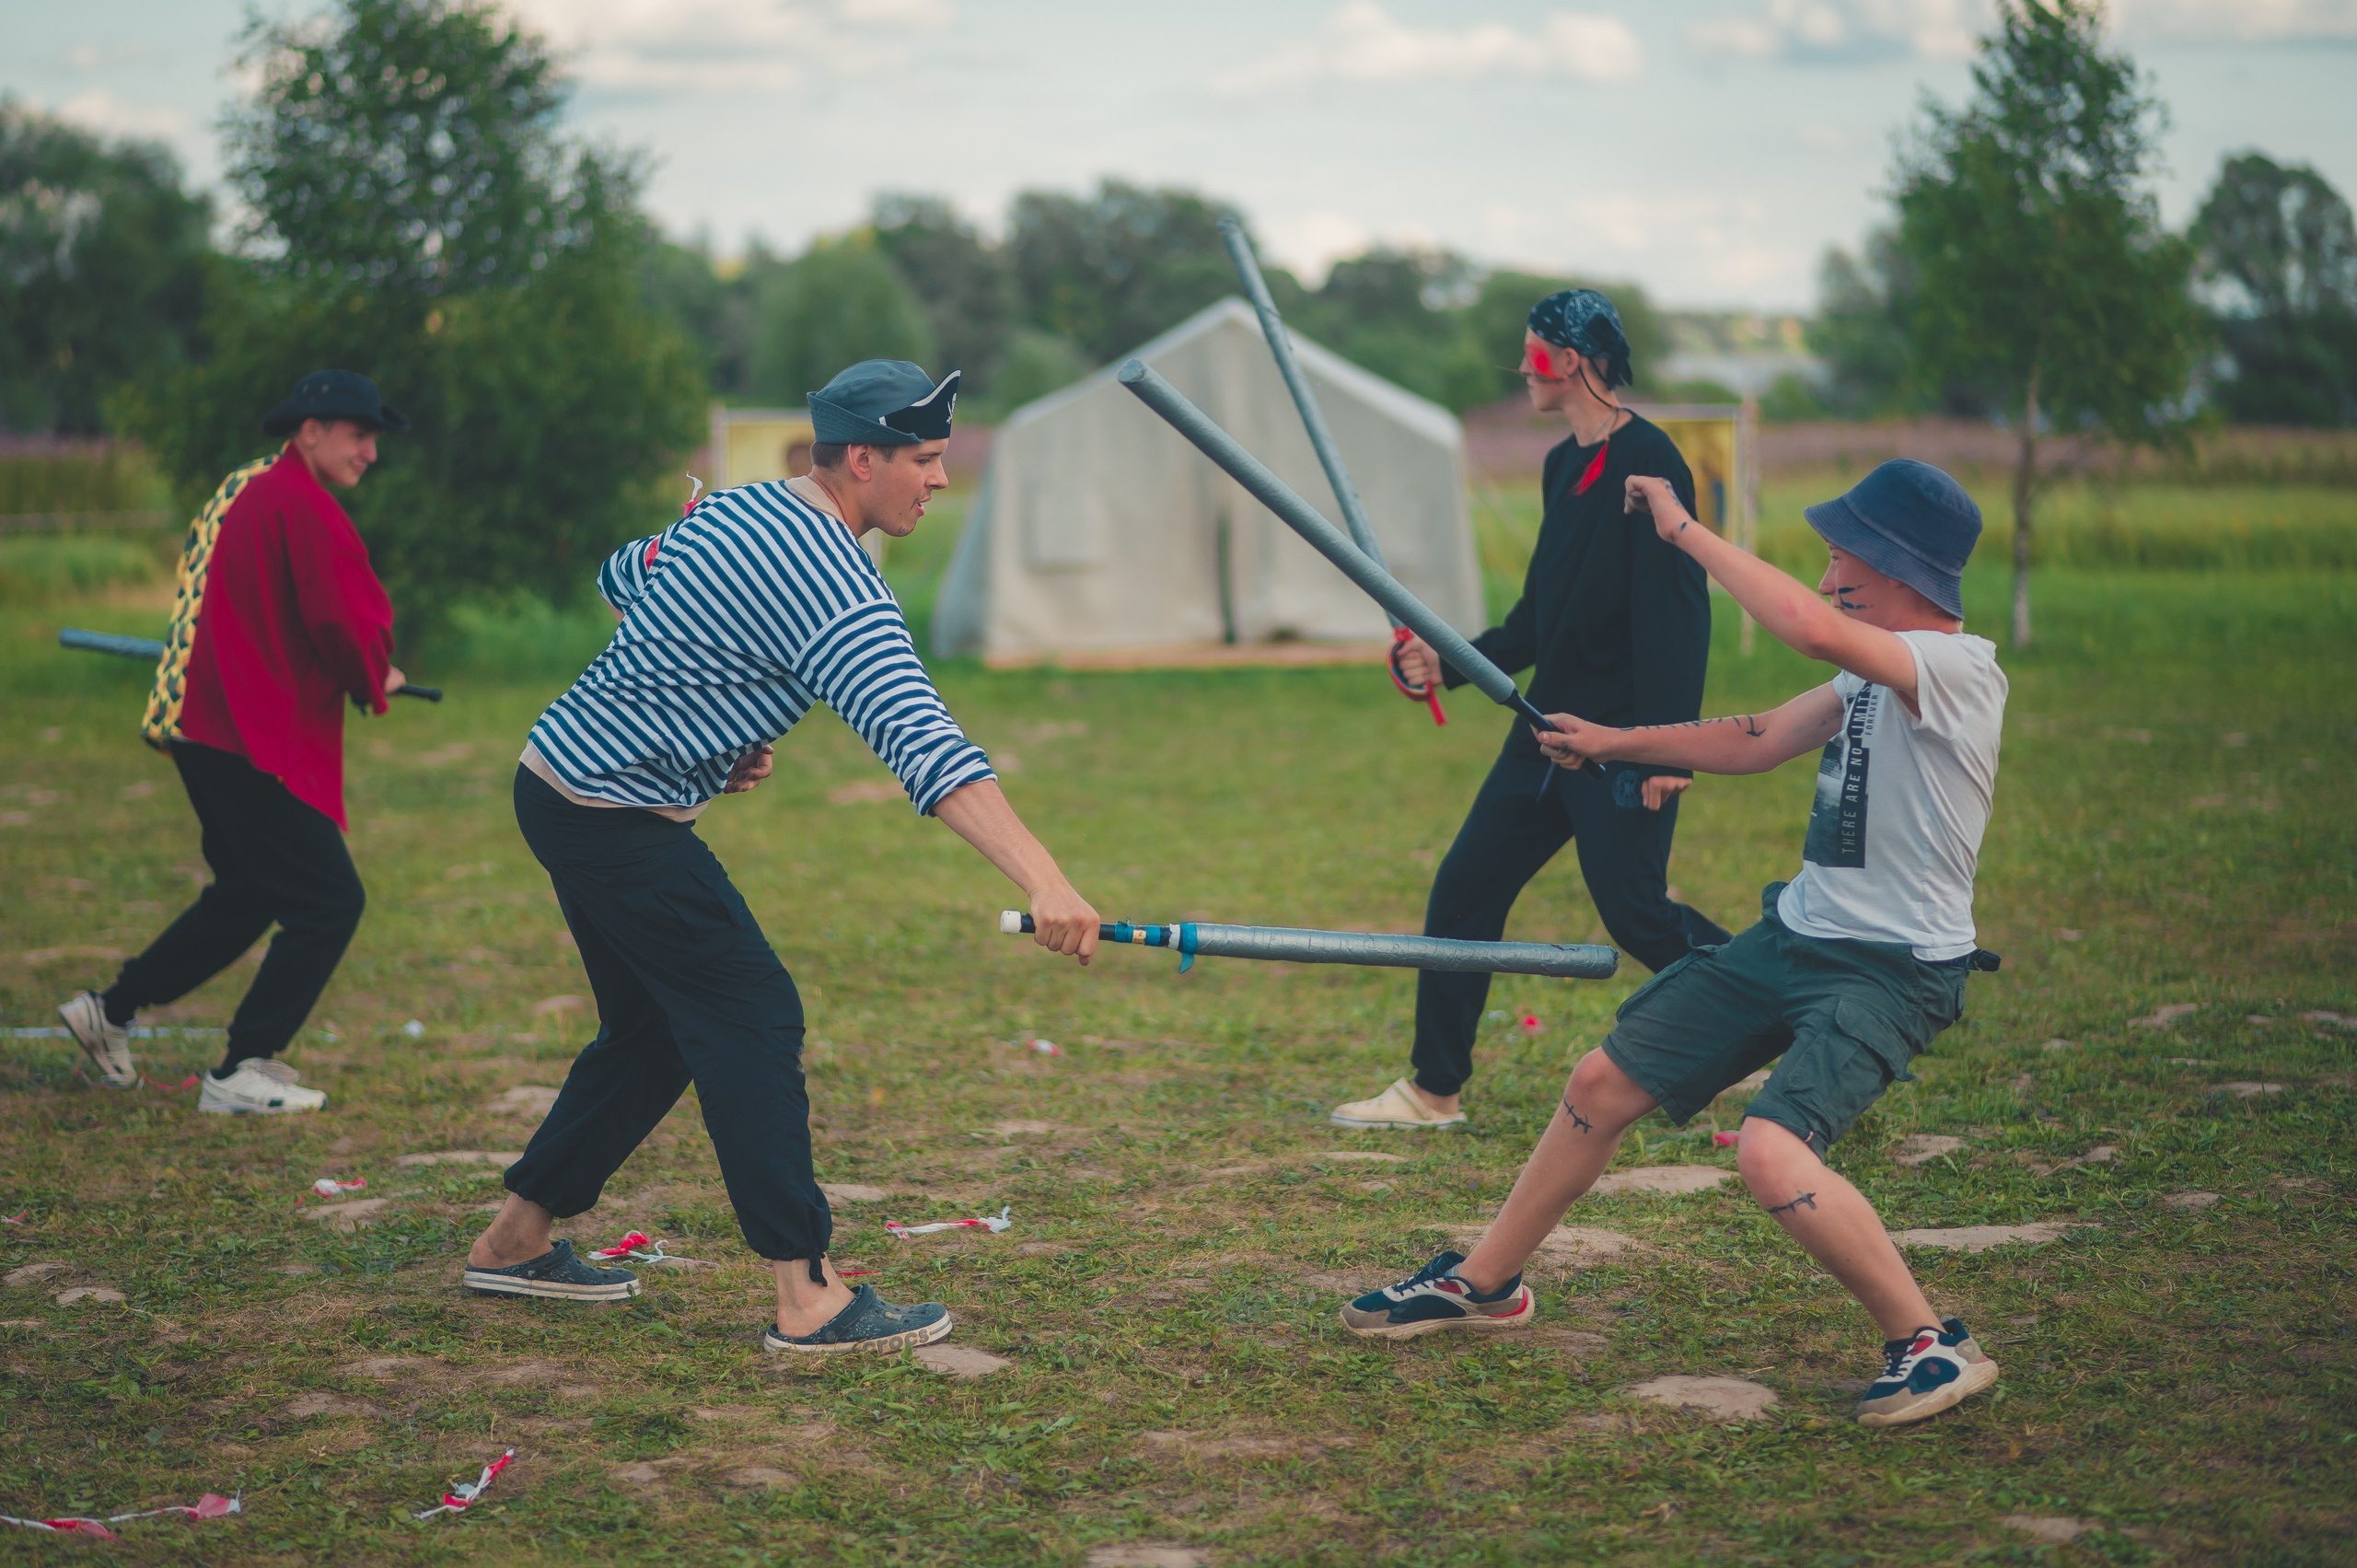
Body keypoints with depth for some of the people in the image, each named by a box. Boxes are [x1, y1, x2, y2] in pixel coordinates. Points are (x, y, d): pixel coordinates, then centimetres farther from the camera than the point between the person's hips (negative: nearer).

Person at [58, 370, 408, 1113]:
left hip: (202, 723, 10)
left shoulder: (244, 489, 17)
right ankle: (240, 1075, -4)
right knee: (330, 901, -7)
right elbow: (352, 619, -21)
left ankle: (112, 1010, 31)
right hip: (248, 741, -10)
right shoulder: (303, 506, -15)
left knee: (251, 893, 23)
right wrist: (375, 683, 0)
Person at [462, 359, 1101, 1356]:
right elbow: (918, 740, -34)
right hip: (614, 815, -10)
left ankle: (516, 1240, 27)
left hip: (558, 781, 10)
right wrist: (1042, 881, -43)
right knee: (752, 1014, -10)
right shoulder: (824, 577, -22)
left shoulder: (741, 509, 8)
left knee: (656, 1028, 17)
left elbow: (619, 582, 25)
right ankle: (808, 1297, -13)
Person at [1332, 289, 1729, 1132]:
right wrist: (1452, 663, 14)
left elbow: (1675, 611, -19)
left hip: (1622, 740, -9)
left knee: (1636, 914, -10)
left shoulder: (1646, 463, -13)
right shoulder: (1562, 465, 15)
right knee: (1464, 889, 8)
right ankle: (1434, 1089, 17)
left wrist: (1666, 745, -24)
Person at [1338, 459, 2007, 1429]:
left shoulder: (1959, 667, -20)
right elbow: (1759, 742, 23)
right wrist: (1614, 744, 26)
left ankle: (1932, 1347, -13)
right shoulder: (1873, 671, 9)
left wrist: (1685, 530, -26)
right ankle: (1484, 1285, 30)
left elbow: (1808, 628, -36)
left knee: (1770, 1152, -30)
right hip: (1794, 936, 9)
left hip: (1891, 973, -9)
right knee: (1603, 1084, 11)